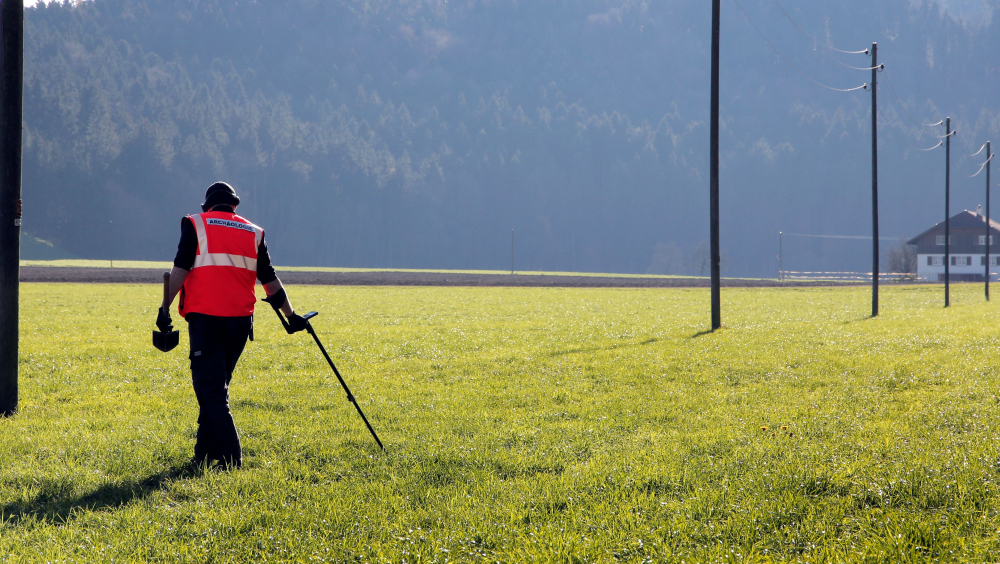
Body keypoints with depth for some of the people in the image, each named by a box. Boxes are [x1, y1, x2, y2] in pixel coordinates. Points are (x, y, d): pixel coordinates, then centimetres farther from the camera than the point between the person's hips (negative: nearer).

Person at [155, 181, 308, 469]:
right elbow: (270, 280, 17)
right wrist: (291, 316, 26)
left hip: (205, 318, -4)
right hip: (240, 319, 4)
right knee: (217, 388, 17)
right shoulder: (253, 232, 15)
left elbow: (180, 269, -6)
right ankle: (205, 454, 20)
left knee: (210, 390, -5)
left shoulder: (196, 224, 6)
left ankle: (230, 455, -15)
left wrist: (165, 307, -6)